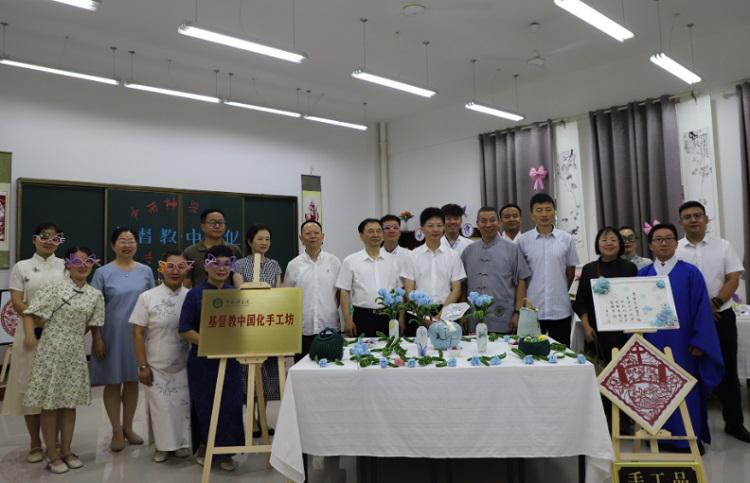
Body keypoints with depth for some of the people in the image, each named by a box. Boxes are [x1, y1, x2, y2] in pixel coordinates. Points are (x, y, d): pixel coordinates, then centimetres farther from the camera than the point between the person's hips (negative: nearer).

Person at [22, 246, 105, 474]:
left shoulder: (96, 295, 4)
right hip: (52, 349, -4)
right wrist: (30, 335, -21)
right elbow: (30, 312, -10)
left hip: (76, 352, 4)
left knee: (70, 402, 12)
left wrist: (74, 337, 6)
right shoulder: (54, 287, -8)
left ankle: (66, 451, 25)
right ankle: (52, 455, 16)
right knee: (50, 403, 4)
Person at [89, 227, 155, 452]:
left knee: (132, 381, 11)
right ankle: (117, 431, 18)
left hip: (138, 335, 3)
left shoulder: (146, 271, 3)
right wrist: (97, 338, -9)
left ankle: (128, 427, 25)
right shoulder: (103, 273, -5)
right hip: (112, 336, -2)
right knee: (113, 383, 5)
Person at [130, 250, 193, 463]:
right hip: (157, 365, -1)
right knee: (160, 406, 7)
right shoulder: (147, 297, -7)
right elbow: (138, 334, -5)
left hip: (184, 365, 1)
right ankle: (162, 445, 27)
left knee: (183, 405, 8)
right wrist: (142, 366, -7)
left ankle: (182, 443, 28)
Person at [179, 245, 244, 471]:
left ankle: (225, 451, 23)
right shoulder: (195, 295, -6)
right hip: (202, 359, -3)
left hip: (230, 358, 3)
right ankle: (204, 446, 33)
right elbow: (185, 330, -9)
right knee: (205, 406, 9)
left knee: (231, 406, 4)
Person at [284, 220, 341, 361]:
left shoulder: (334, 262, 6)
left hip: (330, 328, 0)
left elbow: (340, 292, 10)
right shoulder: (293, 265, 6)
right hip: (303, 329, 0)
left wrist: (331, 311, 5)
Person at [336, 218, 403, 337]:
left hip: (388, 317, 2)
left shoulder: (392, 261, 9)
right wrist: (347, 321, -6)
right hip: (363, 317, -2)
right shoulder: (350, 261, 1)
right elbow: (344, 292, 0)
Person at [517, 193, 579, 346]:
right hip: (532, 309, -1)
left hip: (560, 310, 1)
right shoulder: (523, 241, -2)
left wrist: (559, 293, 12)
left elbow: (570, 271, 10)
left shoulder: (567, 239, 1)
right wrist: (524, 300, 7)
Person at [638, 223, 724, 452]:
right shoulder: (642, 275, 5)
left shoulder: (691, 273, -2)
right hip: (652, 343, 2)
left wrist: (699, 342, -10)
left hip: (682, 344, -2)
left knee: (685, 390, 6)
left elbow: (702, 309, -4)